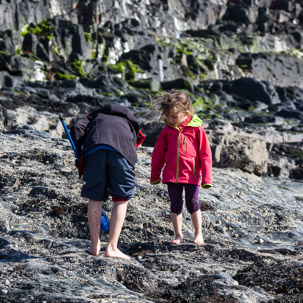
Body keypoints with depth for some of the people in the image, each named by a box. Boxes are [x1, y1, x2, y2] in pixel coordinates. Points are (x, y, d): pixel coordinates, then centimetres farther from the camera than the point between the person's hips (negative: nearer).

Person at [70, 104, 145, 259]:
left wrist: (80, 155, 17)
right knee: (122, 199, 12)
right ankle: (112, 247, 6)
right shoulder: (130, 123, 41)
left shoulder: (95, 115, 38)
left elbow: (77, 128, 17)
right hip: (122, 151, 0)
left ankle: (95, 246, 19)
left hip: (94, 148, 0)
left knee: (95, 198, 14)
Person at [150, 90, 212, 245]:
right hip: (171, 174, 3)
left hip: (191, 174, -3)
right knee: (175, 205, 5)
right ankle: (178, 235, 17)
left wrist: (206, 178, -5)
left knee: (192, 204, 1)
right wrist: (155, 175, 13)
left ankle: (198, 234, 15)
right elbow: (158, 153, 11)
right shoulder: (167, 130, 2)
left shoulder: (196, 128, -6)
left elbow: (205, 154, -3)